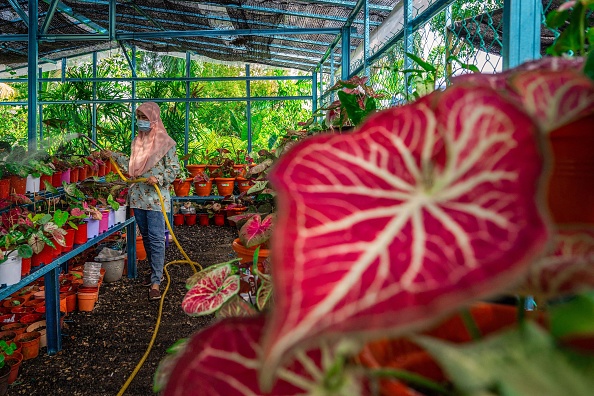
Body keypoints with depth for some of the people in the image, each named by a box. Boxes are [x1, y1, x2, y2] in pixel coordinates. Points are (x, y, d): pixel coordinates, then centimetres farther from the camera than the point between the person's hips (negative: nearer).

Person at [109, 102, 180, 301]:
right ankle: (156, 271, 30)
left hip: (156, 198, -7)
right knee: (146, 237, 15)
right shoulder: (137, 141, 14)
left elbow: (174, 168, -8)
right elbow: (132, 167, 18)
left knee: (156, 239, -7)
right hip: (138, 196, 7)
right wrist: (115, 156, 16)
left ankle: (156, 282, -3)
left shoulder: (165, 142, -7)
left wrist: (158, 178, -22)